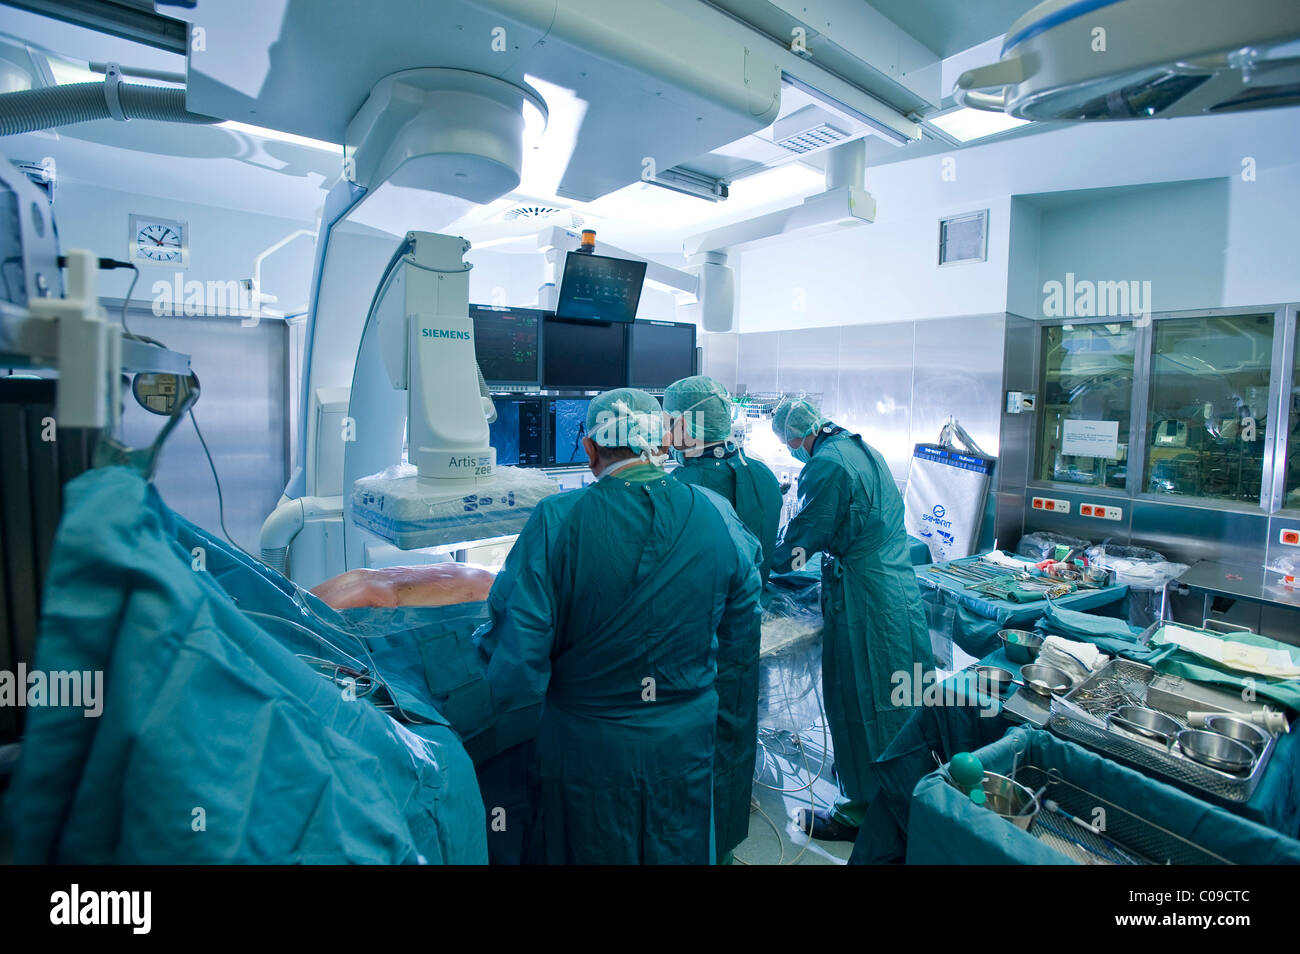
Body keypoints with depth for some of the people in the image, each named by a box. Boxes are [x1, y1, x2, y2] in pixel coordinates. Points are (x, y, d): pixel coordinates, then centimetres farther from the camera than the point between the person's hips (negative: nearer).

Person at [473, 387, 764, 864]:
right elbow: (741, 637, 0)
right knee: (678, 851, 27)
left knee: (588, 848, 23)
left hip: (586, 748, -2)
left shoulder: (555, 521, -21)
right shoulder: (718, 516, -11)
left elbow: (514, 659, -21)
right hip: (686, 742, 3)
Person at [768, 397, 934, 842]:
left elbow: (803, 537, -13)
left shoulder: (826, 464, -18)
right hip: (899, 584, 9)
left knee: (857, 705, 5)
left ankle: (861, 813, 22)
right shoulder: (864, 449, 11)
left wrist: (769, 562, 5)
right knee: (893, 700, 20)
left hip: (862, 596, -9)